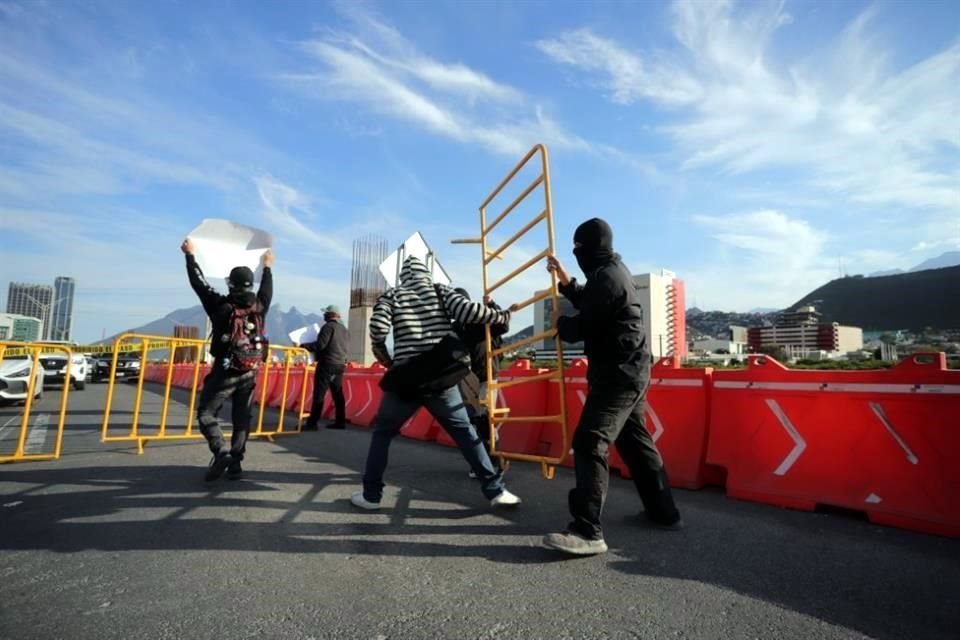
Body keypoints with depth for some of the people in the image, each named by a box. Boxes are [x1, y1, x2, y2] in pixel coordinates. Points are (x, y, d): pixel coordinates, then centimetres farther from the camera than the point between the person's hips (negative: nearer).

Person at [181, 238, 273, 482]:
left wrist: (190, 255, 13)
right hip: (250, 372, 4)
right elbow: (267, 290, 22)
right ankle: (236, 462, 10)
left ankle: (221, 452, -14)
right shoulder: (259, 307, 2)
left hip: (225, 372, -4)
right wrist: (268, 267, 39)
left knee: (206, 413, 5)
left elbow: (199, 283, 1)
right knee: (241, 418, 11)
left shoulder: (221, 306, -9)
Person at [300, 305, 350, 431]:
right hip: (340, 365, 8)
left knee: (319, 394, -8)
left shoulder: (329, 326, -8)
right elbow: (347, 349, 17)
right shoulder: (345, 330, 17)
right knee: (338, 394, 12)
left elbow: (320, 344, -17)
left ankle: (312, 423, -9)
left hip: (327, 364, -8)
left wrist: (304, 346, -9)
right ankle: (340, 421, 14)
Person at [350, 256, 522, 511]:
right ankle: (495, 490, 11)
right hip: (442, 377, 1)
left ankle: (370, 495, 21)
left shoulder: (392, 294, 9)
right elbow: (466, 310, -6)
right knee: (466, 433, 11)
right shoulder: (439, 290, 9)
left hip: (405, 378, 0)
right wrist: (502, 316, 6)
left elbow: (378, 326, -7)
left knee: (382, 434, 19)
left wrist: (382, 354, 12)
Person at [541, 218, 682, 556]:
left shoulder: (606, 277, -17)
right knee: (635, 441, 19)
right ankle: (663, 511, 31)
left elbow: (583, 327, -16)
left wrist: (559, 322, 4)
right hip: (630, 371, 11)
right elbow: (590, 304, 28)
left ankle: (587, 531, -18)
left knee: (590, 443, -16)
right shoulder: (613, 271, 17)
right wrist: (566, 281, 19)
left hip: (618, 374, -11)